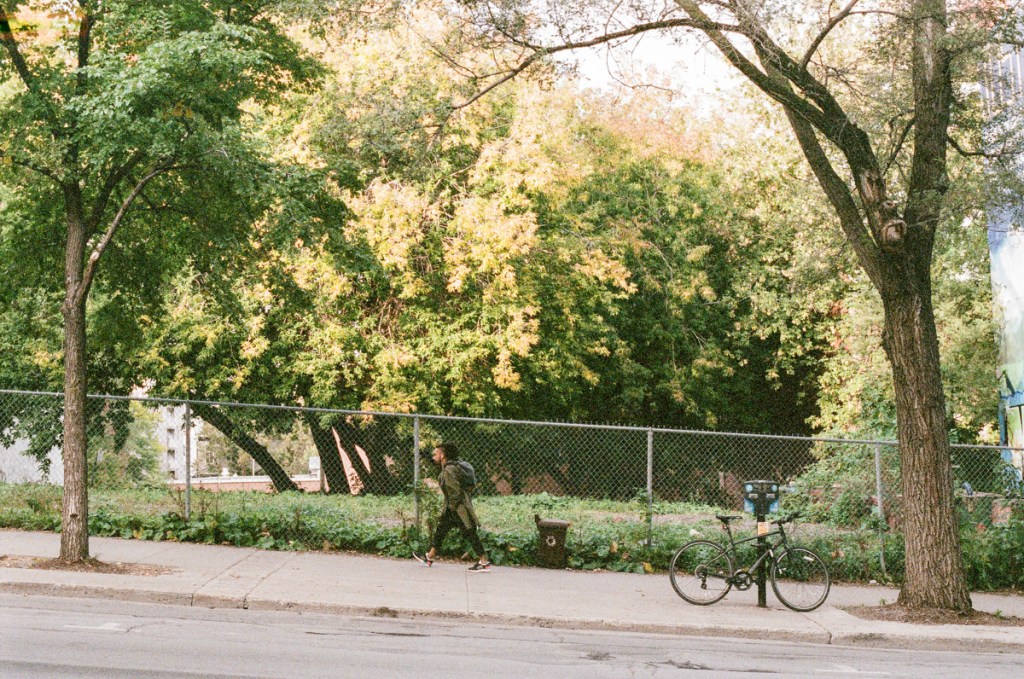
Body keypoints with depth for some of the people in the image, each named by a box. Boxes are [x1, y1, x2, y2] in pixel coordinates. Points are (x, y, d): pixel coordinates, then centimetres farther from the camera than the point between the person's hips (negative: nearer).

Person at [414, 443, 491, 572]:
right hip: (452, 508, 11)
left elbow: (456, 491, -23)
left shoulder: (449, 471, -19)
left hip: (459, 508, -11)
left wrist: (452, 507, -15)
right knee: (441, 529, 16)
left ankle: (484, 562, -2)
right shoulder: (448, 468, 12)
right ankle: (430, 557, 26)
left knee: (470, 533, -6)